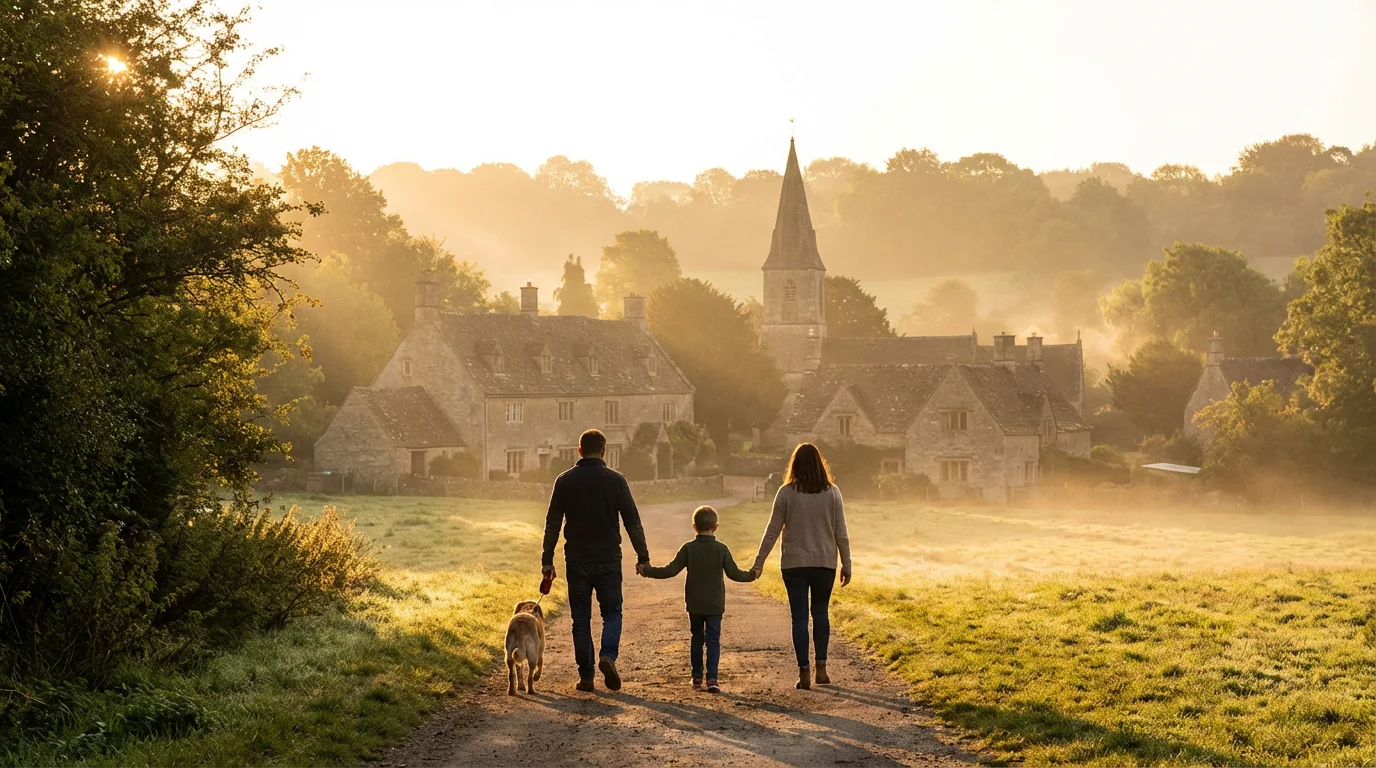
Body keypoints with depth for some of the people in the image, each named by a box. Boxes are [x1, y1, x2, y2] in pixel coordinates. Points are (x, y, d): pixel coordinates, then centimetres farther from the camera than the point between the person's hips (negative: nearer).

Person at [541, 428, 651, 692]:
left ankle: (586, 676, 7)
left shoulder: (565, 481, 0)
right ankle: (608, 655, -14)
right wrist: (643, 556, 4)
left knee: (581, 619, 8)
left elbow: (552, 524, 1)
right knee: (612, 612, 11)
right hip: (609, 561, -1)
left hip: (577, 561, 1)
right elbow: (633, 521, -3)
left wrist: (547, 559, 7)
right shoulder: (615, 481, -3)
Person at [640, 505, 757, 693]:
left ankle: (697, 677, 19)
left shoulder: (688, 548, -6)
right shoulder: (721, 549, -6)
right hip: (715, 605, -1)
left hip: (694, 605, 1)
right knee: (713, 640, 1)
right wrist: (751, 575, 15)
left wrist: (648, 571, 1)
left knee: (697, 639, 15)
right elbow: (734, 573, -3)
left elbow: (671, 570, -9)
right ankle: (712, 678, -10)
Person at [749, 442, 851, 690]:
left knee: (799, 617, 4)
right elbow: (841, 533, -2)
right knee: (820, 614, 16)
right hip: (825, 563, 1)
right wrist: (846, 565, 7)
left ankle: (804, 672, 2)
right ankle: (821, 667, 12)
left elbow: (772, 532, -5)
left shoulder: (786, 493, -7)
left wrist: (758, 563, 3)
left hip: (794, 565, -1)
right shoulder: (832, 493, -4)